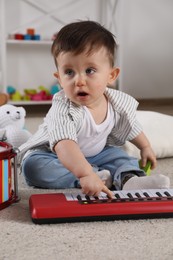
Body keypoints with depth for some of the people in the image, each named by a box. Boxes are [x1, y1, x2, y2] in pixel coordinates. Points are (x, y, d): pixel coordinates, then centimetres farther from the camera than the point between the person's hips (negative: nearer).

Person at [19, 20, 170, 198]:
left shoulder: (119, 103, -16)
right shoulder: (63, 108, -36)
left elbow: (131, 127, 8)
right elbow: (63, 145, -53)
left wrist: (145, 147, 17)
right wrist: (86, 174, -68)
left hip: (95, 153, 5)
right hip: (53, 155, -5)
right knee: (32, 166, -31)